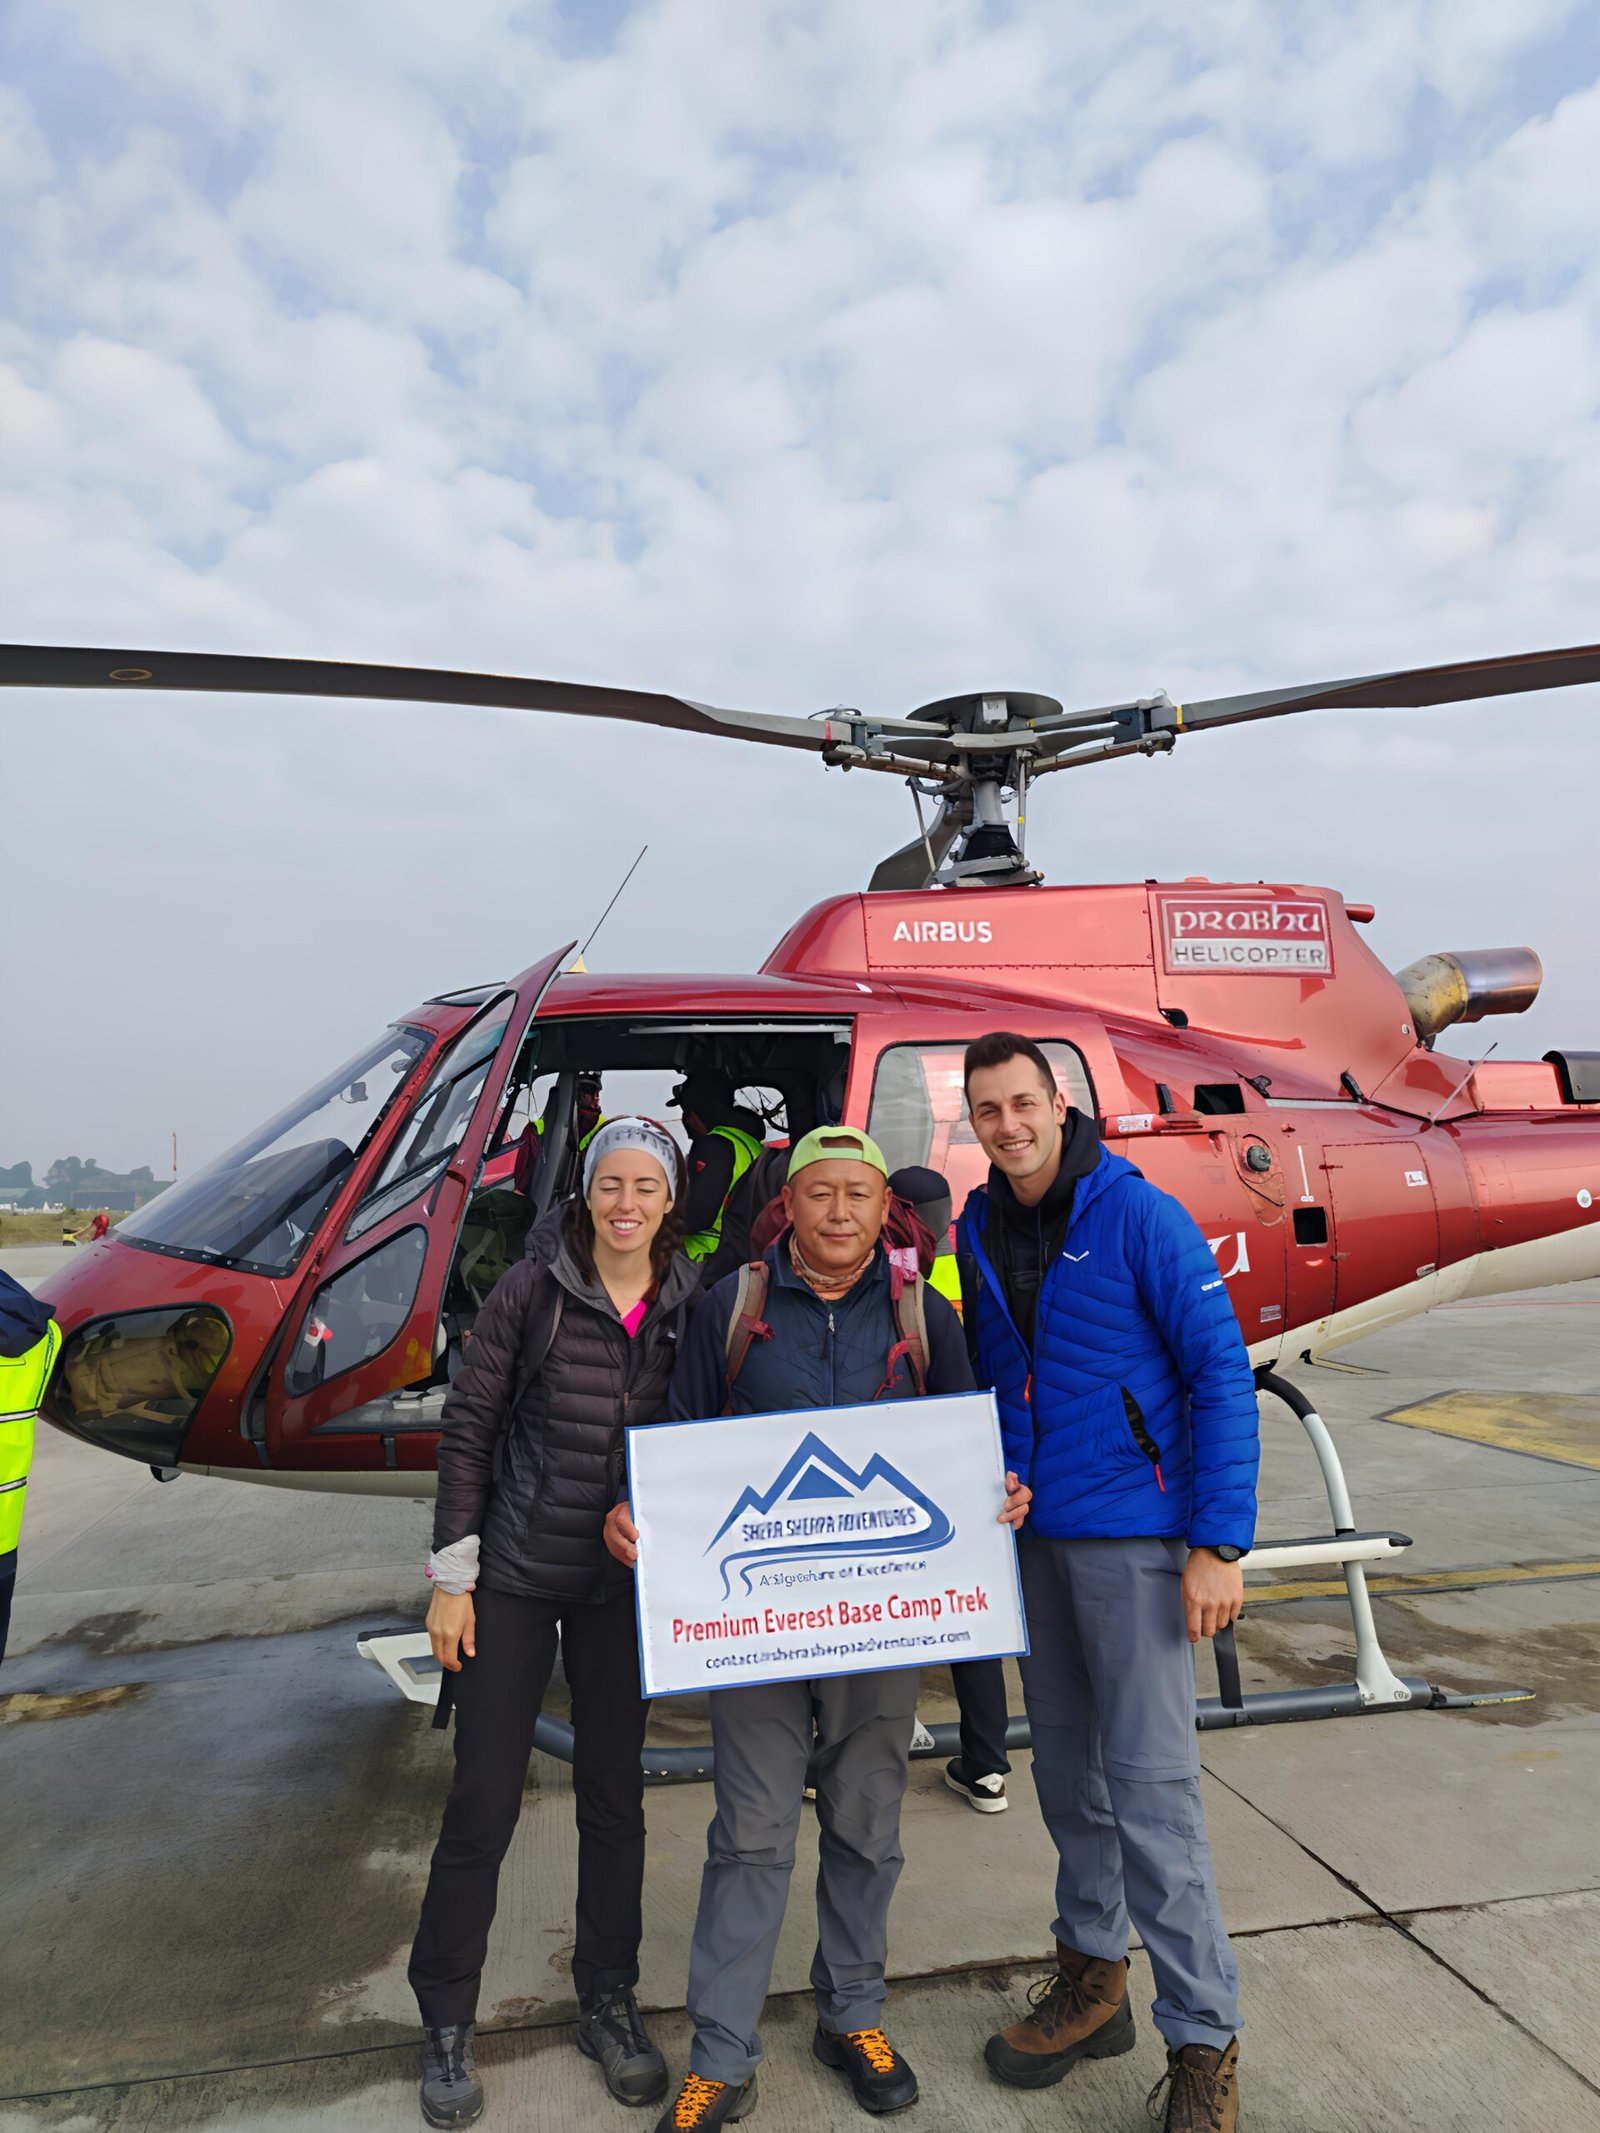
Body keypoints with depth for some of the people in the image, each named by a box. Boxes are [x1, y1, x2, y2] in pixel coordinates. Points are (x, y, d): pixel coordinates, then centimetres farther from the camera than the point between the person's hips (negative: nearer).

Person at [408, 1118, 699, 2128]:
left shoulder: (693, 1307, -4)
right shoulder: (532, 1290, -11)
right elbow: (467, 1429, -7)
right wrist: (452, 1576, -7)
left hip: (625, 1584, 2)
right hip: (513, 1577, -2)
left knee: (615, 1796, 15)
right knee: (484, 1799, 8)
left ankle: (609, 2002, 36)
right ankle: (448, 2020, 32)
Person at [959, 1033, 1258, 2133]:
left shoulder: (1138, 1216, -12)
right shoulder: (979, 1230, 5)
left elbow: (1222, 1374, -12)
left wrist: (1219, 1544, -16)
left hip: (1132, 1531, -5)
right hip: (1030, 1534, 6)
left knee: (1150, 1784, -1)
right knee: (1066, 1771, 17)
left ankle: (1204, 2042, 17)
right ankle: (1094, 1977, 35)